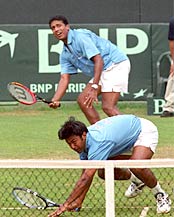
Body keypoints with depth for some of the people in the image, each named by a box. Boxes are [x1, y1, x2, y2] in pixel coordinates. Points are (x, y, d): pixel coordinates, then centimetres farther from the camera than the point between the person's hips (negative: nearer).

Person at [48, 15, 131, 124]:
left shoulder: (80, 36, -16)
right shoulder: (65, 54, 13)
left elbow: (98, 60, -23)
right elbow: (64, 79, 9)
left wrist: (94, 88, -29)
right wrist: (55, 100, -7)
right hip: (103, 71, 10)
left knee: (108, 107, -19)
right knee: (82, 100, 7)